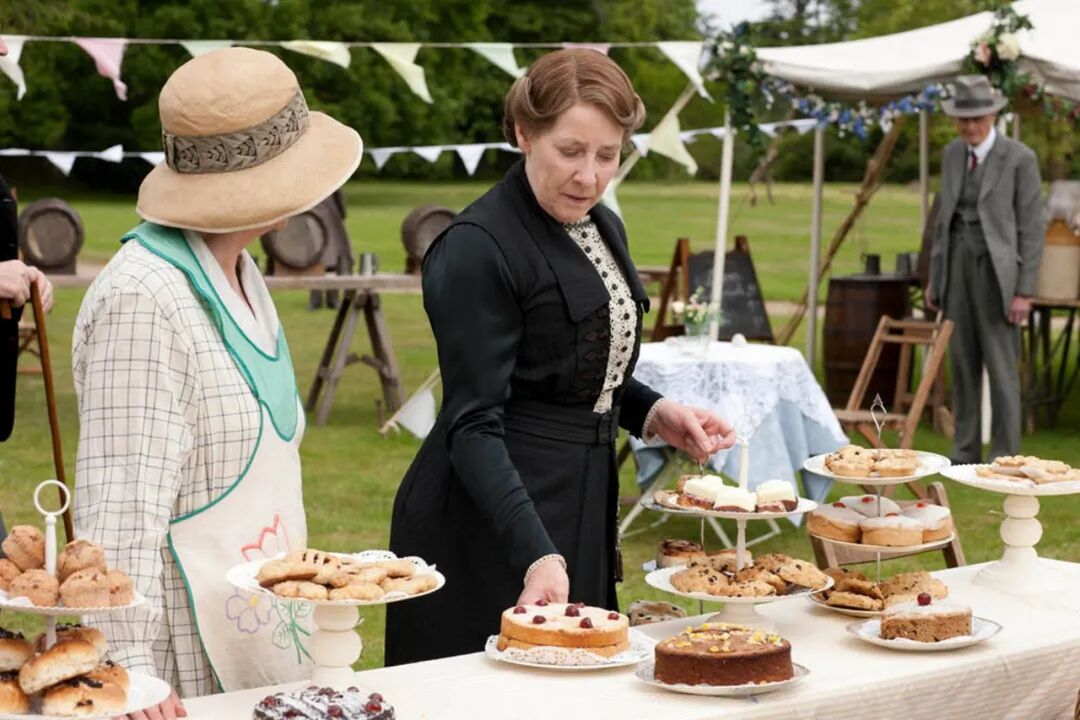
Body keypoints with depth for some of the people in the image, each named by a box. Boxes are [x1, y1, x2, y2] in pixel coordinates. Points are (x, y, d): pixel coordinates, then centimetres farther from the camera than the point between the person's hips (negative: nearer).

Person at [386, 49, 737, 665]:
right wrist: (536, 554, -32)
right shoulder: (477, 249, -18)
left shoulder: (603, 228, 8)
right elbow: (474, 426, -22)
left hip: (585, 507, 8)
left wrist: (654, 414, 1)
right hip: (490, 523, -8)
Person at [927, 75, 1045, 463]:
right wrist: (934, 276, 14)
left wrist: (1024, 291, -12)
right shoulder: (952, 154, 9)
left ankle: (1004, 456, 4)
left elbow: (1032, 228, -9)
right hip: (957, 265, 6)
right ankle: (965, 451, 17)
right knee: (963, 363, 9)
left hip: (996, 268, -6)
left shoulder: (1020, 158, -9)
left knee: (1001, 365, -3)